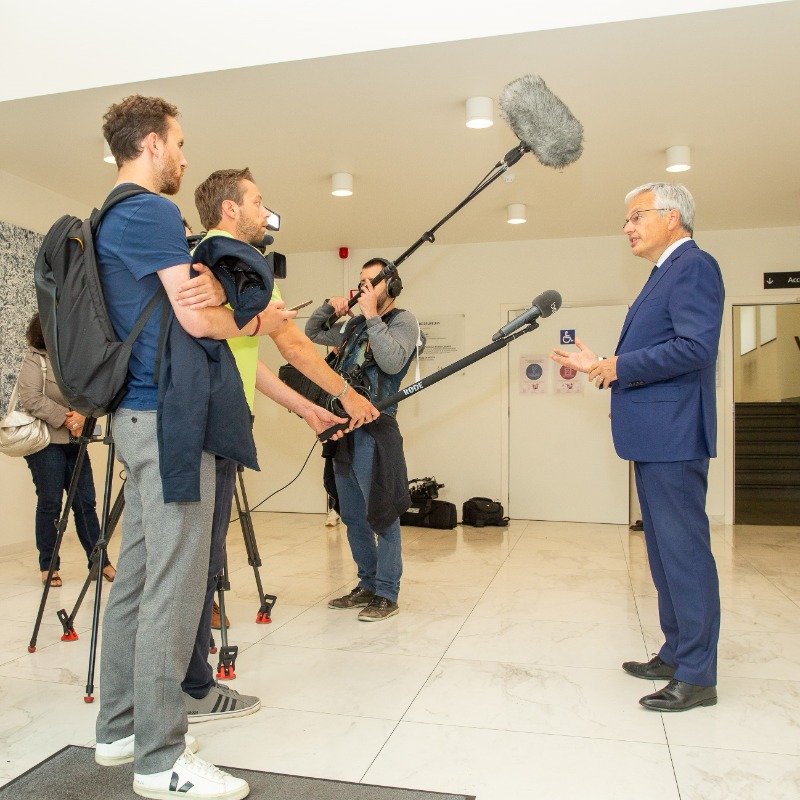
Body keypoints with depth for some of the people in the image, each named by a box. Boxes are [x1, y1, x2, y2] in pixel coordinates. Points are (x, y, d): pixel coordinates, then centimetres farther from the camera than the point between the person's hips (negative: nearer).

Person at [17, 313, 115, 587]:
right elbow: (32, 399, -13)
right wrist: (65, 418, -15)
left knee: (86, 502, 4)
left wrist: (83, 415, -14)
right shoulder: (34, 359, -2)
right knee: (50, 503, 1)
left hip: (74, 441, 5)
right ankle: (48, 566, 13)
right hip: (46, 441, -4)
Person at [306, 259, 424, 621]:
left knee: (382, 515, -3)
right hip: (344, 429, 8)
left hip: (374, 431, -8)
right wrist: (328, 307, 12)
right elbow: (312, 334, 28)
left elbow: (392, 361, -19)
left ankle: (387, 595, 7)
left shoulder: (403, 321, -1)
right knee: (352, 517, 14)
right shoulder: (354, 325, 19)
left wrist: (372, 317, -14)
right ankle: (367, 585, 26)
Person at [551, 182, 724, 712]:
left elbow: (697, 346, -23)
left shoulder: (693, 265, -10)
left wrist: (621, 367, -16)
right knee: (665, 549, 16)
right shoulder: (668, 272, 21)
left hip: (674, 437, -11)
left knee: (684, 549, -4)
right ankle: (676, 653, 28)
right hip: (654, 437, 11)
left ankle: (698, 676, 7)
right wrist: (601, 366, 15)